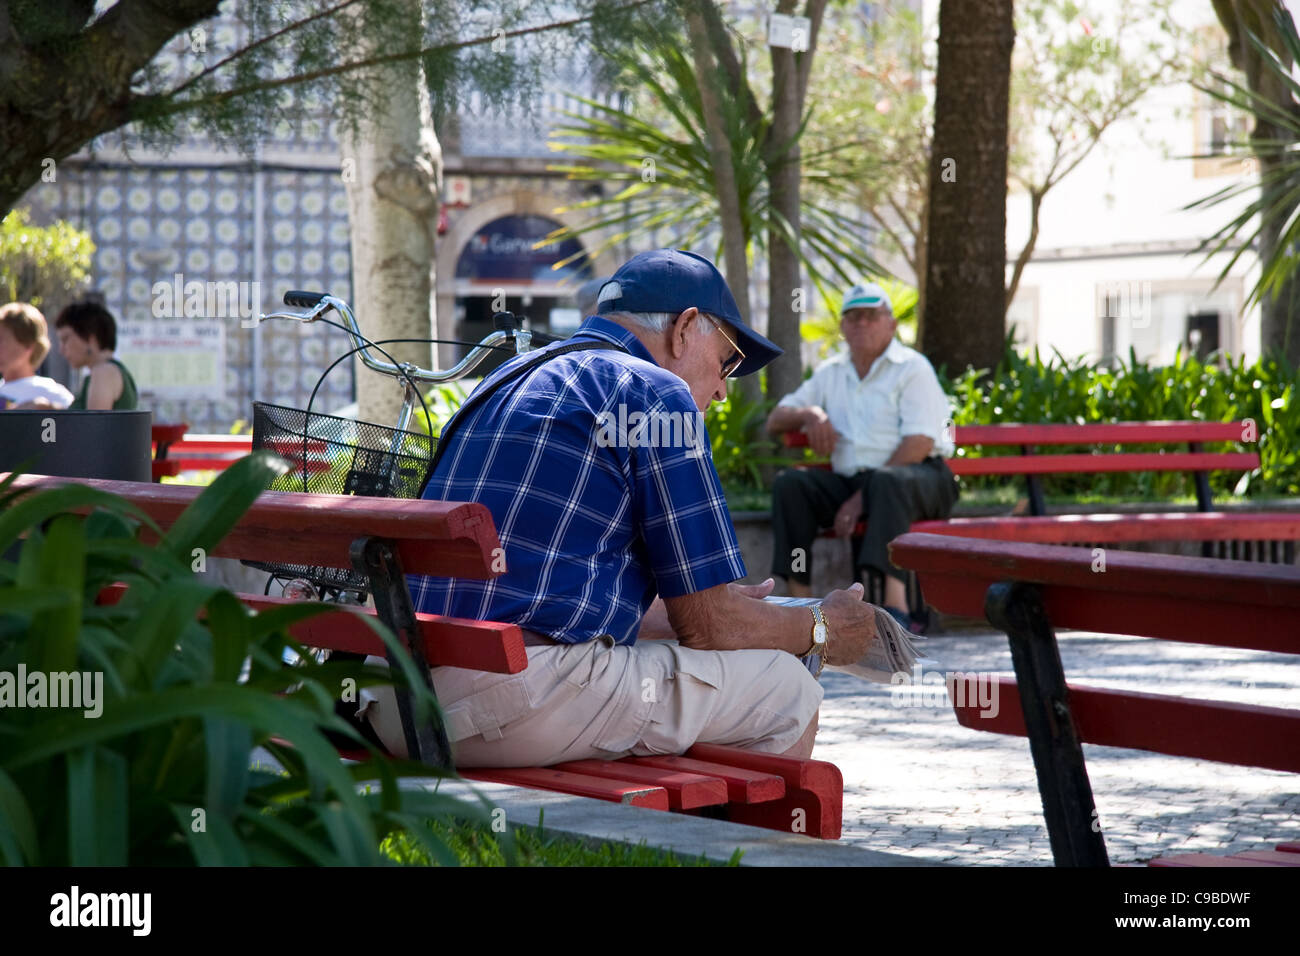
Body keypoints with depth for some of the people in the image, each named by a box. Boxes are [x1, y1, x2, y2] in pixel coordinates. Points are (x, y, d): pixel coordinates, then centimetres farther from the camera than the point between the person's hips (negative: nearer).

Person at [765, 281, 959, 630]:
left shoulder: (912, 368, -1)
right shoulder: (831, 375, 18)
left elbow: (919, 444, -13)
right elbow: (775, 420, 22)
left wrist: (863, 497, -20)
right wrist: (810, 413, -4)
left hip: (920, 480, -5)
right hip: (850, 480, 5)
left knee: (886, 481, -40)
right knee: (789, 484, -20)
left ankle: (896, 607, -53)